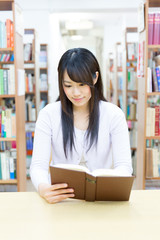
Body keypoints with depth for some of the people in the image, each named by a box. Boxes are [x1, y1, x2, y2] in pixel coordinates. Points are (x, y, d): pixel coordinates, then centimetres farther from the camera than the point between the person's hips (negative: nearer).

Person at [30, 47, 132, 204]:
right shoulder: (48, 114, -1)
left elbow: (123, 166, -5)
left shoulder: (114, 115, 0)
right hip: (61, 198, 1)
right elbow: (38, 165, -6)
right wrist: (43, 188, -29)